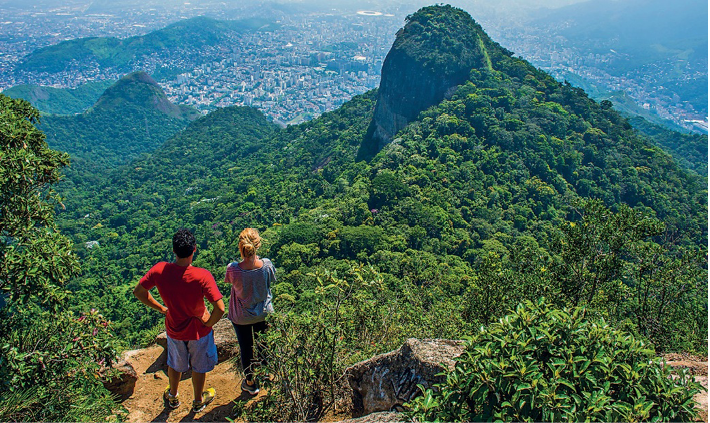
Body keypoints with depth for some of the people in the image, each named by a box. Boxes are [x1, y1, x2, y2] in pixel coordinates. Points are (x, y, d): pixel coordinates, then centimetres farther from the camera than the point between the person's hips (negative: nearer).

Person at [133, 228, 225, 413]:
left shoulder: (159, 270, -22)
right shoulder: (202, 276, -32)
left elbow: (138, 291, -6)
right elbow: (220, 309, -34)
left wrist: (161, 308, 3)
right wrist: (208, 323, -13)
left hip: (174, 329, 3)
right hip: (198, 331, -3)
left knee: (175, 365, 31)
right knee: (199, 367, 25)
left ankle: (172, 397, 55)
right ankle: (198, 401, 48)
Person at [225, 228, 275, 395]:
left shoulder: (233, 269, -29)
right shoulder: (266, 265, -25)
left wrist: (245, 259, -2)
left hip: (241, 317, -2)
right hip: (263, 313, 2)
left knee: (246, 349, 19)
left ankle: (250, 383, 38)